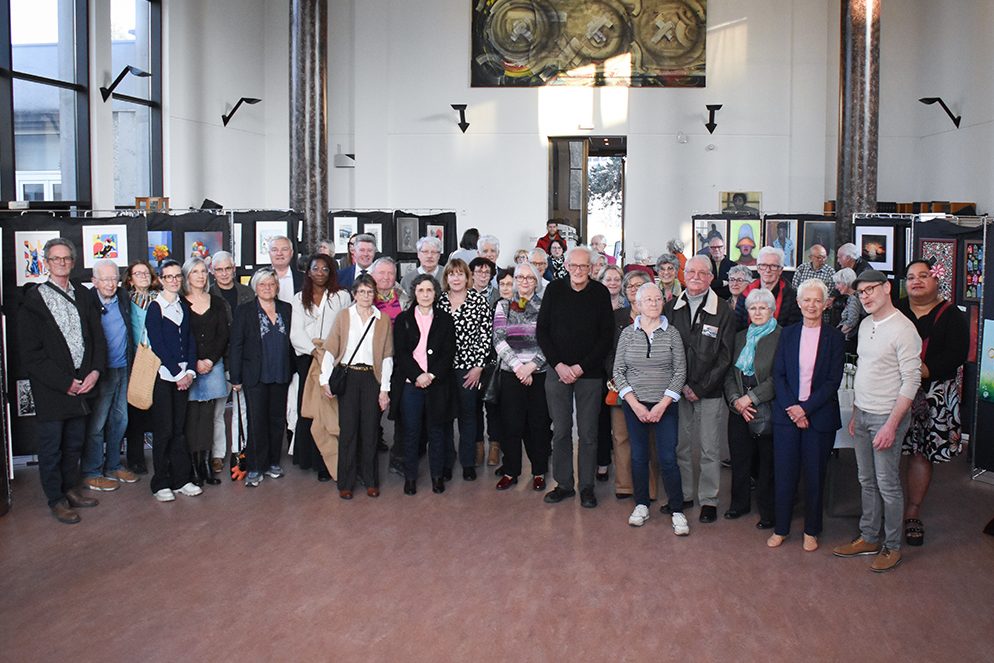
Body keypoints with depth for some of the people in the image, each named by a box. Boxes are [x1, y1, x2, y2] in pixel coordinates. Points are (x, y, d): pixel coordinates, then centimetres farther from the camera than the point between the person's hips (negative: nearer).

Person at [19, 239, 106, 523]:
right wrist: (64, 382, -13)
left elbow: (98, 337, 9)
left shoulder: (82, 295, 9)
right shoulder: (34, 299, -6)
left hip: (82, 382, 5)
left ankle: (71, 489, 30)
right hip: (50, 387, -4)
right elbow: (30, 351, -10)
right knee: (51, 446, 6)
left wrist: (95, 372, -7)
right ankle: (56, 500, 17)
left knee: (74, 442, 15)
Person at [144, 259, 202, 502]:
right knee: (164, 430, -2)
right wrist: (177, 373, -12)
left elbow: (190, 341, 9)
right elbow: (157, 344, -11)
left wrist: (190, 371, -4)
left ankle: (180, 480, 14)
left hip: (183, 375, 5)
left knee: (180, 428, 8)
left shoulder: (184, 306, 11)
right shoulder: (155, 307, -5)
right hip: (162, 374, -5)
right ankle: (160, 483, 7)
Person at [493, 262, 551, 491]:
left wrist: (531, 366, -12)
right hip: (511, 373, 1)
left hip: (539, 373, -1)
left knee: (538, 423, 4)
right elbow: (499, 340, -1)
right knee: (511, 423, 4)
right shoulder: (503, 306, 7)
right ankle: (510, 471, 16)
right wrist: (517, 366, -11)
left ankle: (539, 472, 16)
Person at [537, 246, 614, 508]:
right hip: (558, 371, 1)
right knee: (561, 432, 6)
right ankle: (564, 484, 18)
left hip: (589, 374, -1)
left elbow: (607, 336, -3)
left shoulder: (600, 293, -2)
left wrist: (581, 367, -9)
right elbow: (542, 331, 3)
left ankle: (587, 486, 15)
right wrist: (558, 365, -8)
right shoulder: (554, 290, 2)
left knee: (588, 434, 4)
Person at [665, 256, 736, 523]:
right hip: (678, 389, 3)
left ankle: (709, 500, 16)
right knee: (680, 446, 9)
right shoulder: (672, 308, 5)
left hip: (710, 392, -3)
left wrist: (700, 388, -10)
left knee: (709, 449, 3)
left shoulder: (723, 312, -4)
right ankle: (683, 495, 24)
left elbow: (725, 358, -5)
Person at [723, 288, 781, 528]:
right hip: (739, 410, 5)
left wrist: (751, 398, -15)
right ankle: (740, 503, 27)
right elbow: (730, 373, 11)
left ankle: (768, 511, 14)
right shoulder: (741, 337, 13)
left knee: (767, 463, 2)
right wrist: (735, 400, -5)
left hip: (767, 411, -5)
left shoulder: (781, 337, -7)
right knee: (739, 459, 12)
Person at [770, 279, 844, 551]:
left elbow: (833, 380, -6)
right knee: (784, 472, 6)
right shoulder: (788, 334, 6)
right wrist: (791, 408, -9)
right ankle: (780, 528, 19)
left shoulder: (834, 337, -1)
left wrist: (806, 408, -13)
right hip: (787, 413, 2)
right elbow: (778, 374, 3)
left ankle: (811, 531, 21)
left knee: (815, 474, 7)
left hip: (819, 415, -2)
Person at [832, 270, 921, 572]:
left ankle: (892, 547, 15)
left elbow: (911, 381, -17)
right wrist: (855, 414, 16)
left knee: (887, 484, 1)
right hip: (862, 414, 7)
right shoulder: (865, 325, 10)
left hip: (887, 417, -7)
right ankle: (869, 538, 26)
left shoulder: (903, 328, -15)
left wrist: (891, 425, -19)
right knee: (867, 481, 14)